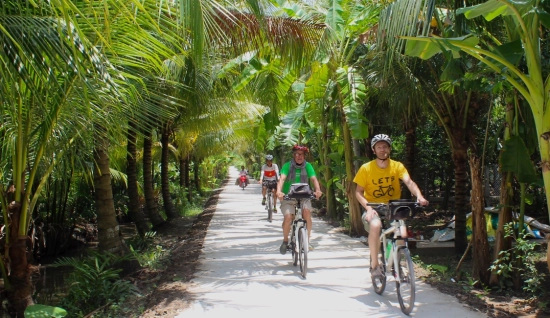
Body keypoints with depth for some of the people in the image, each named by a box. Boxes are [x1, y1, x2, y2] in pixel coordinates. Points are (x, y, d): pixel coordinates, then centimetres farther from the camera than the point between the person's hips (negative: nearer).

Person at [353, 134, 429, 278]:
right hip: (373, 208, -2)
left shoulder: (397, 166, -4)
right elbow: (358, 192, -5)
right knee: (375, 225, -35)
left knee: (402, 233, -22)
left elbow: (409, 182, -19)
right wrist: (368, 208, -22)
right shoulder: (366, 168, -7)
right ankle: (374, 265, -18)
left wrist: (419, 196, -39)